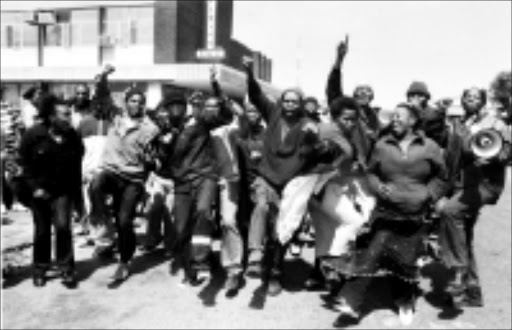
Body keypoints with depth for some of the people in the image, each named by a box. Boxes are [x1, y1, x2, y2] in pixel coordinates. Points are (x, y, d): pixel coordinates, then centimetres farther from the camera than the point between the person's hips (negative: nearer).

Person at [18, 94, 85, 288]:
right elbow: (25, 163, -5)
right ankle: (40, 269, 29)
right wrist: (35, 187, -11)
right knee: (42, 231, 10)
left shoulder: (70, 135, -8)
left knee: (63, 226, -14)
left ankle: (67, 269, 0)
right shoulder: (33, 135, -11)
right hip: (40, 190, 0)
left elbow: (76, 161, 1)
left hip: (62, 190, 0)